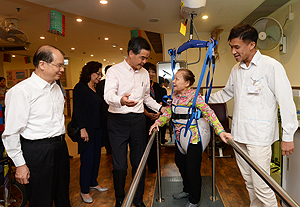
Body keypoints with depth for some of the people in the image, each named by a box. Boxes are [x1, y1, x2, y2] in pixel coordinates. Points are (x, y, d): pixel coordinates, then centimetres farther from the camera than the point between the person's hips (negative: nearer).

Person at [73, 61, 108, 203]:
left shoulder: (96, 89, 14)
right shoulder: (80, 87, -8)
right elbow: (77, 110, -14)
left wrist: (103, 127, 11)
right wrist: (82, 129, -19)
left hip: (98, 129, 7)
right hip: (87, 130, -7)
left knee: (96, 157, 13)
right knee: (87, 159, -1)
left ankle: (93, 183, 31)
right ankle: (84, 191, 14)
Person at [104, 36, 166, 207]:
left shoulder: (144, 73, 12)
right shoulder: (115, 71, -6)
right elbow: (108, 95, -22)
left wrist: (159, 108, 10)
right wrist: (121, 100, -44)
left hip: (138, 120, 5)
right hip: (118, 121, -4)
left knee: (139, 162, 12)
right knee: (120, 165, 0)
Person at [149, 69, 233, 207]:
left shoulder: (194, 95, -18)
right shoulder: (175, 95, 3)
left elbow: (208, 112, -25)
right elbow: (168, 112, 8)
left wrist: (220, 131, -35)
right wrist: (158, 122, -8)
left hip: (193, 138, -7)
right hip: (180, 137, 7)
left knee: (192, 169, 5)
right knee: (180, 164, 21)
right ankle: (187, 190, 47)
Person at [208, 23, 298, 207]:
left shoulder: (271, 66, -10)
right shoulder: (236, 69, 11)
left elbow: (286, 102, -11)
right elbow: (226, 93, 25)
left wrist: (288, 136, -11)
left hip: (259, 136, -6)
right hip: (239, 134, 7)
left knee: (262, 186, -3)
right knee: (249, 182, 18)